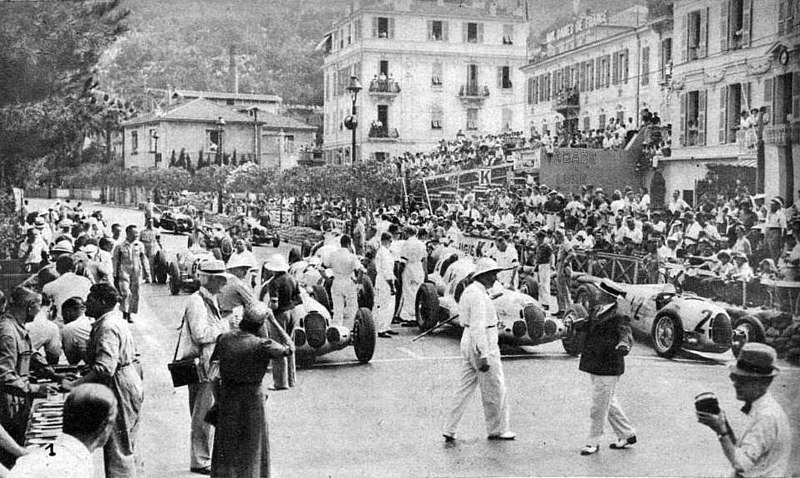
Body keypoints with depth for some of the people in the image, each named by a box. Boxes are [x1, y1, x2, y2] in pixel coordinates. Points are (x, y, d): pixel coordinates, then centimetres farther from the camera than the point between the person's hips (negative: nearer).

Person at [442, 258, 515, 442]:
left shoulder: (469, 290, 12)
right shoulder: (478, 296, -20)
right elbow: (478, 327, -25)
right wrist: (484, 356, -27)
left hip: (468, 342, 10)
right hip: (482, 345, -10)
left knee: (466, 387, 11)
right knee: (495, 389, 5)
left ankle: (450, 429, 10)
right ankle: (497, 430, 17)